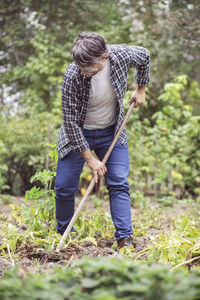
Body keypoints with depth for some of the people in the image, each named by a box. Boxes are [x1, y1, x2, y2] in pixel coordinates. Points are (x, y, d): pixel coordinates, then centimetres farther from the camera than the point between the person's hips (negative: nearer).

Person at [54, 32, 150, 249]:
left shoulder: (122, 55, -23)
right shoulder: (73, 76, -30)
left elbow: (144, 57, 4)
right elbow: (70, 121, -23)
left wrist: (140, 89, 9)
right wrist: (90, 158, -21)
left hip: (112, 132, 2)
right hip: (78, 134, -2)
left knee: (119, 185, -7)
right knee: (64, 187, 0)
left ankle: (125, 240, -5)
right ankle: (62, 235, 22)